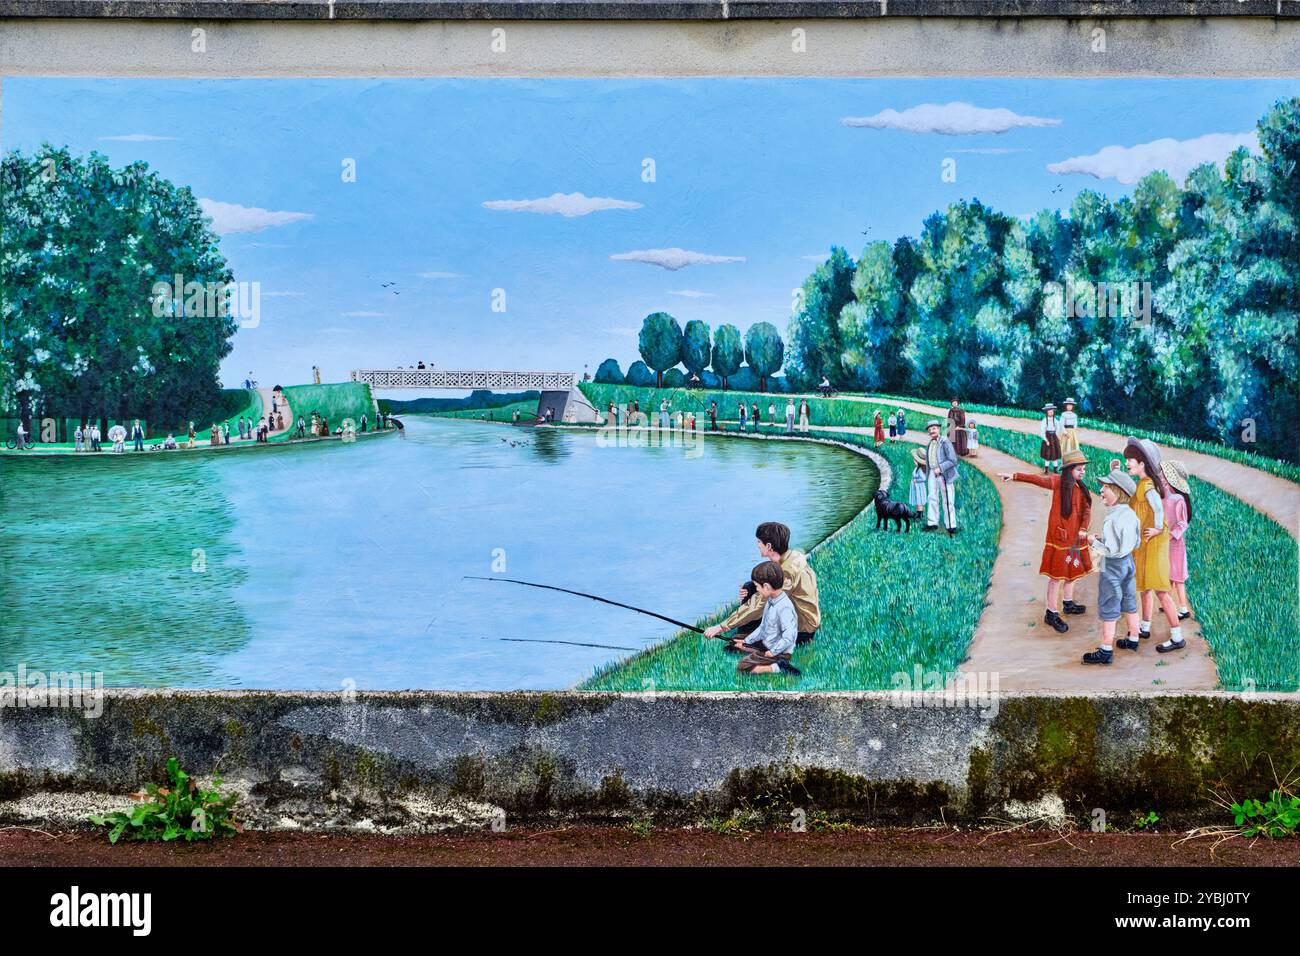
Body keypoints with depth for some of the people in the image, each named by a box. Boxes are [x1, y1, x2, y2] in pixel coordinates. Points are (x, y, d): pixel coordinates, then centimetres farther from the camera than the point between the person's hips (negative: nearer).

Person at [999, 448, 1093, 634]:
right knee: (1057, 574, -4)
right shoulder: (1059, 482, -10)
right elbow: (1038, 479, -20)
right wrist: (1014, 476, -30)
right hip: (1060, 535, -7)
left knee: (1073, 570, 20)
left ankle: (1068, 603, 38)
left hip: (1075, 537, 7)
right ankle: (1051, 613, 3)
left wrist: (1083, 529, -14)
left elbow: (1087, 509, 2)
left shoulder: (1080, 488, 9)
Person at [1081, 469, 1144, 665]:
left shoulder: (1111, 520, -26)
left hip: (1112, 566, -8)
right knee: (1129, 604, 21)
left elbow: (1111, 550, -27)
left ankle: (1106, 650, 6)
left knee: (1108, 608, 0)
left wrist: (1095, 541, -11)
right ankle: (1133, 639, 35)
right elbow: (1136, 542, 10)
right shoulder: (1131, 515, 0)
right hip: (1128, 561, 8)